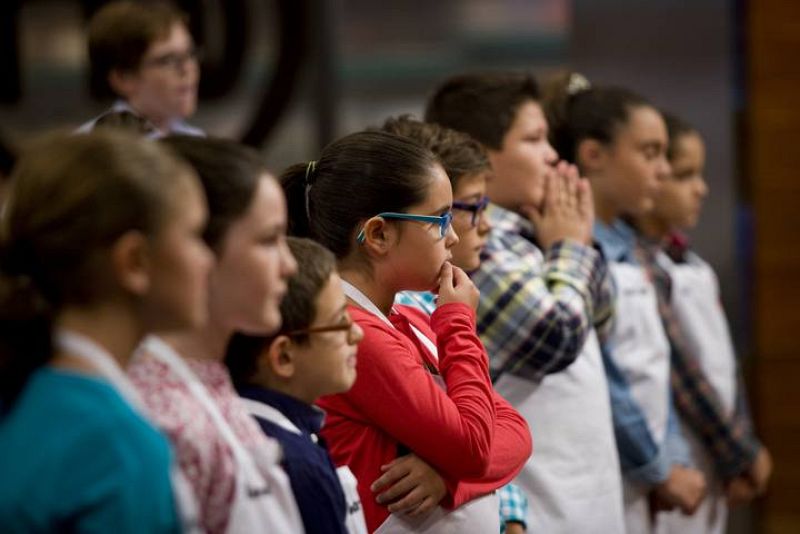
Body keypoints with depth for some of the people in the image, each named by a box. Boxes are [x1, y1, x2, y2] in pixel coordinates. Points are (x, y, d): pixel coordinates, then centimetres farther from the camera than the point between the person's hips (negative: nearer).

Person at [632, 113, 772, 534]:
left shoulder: (688, 264, 11)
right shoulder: (637, 265, -17)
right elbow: (682, 376, -17)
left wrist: (745, 446, 5)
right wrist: (739, 453, -9)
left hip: (711, 466, 9)